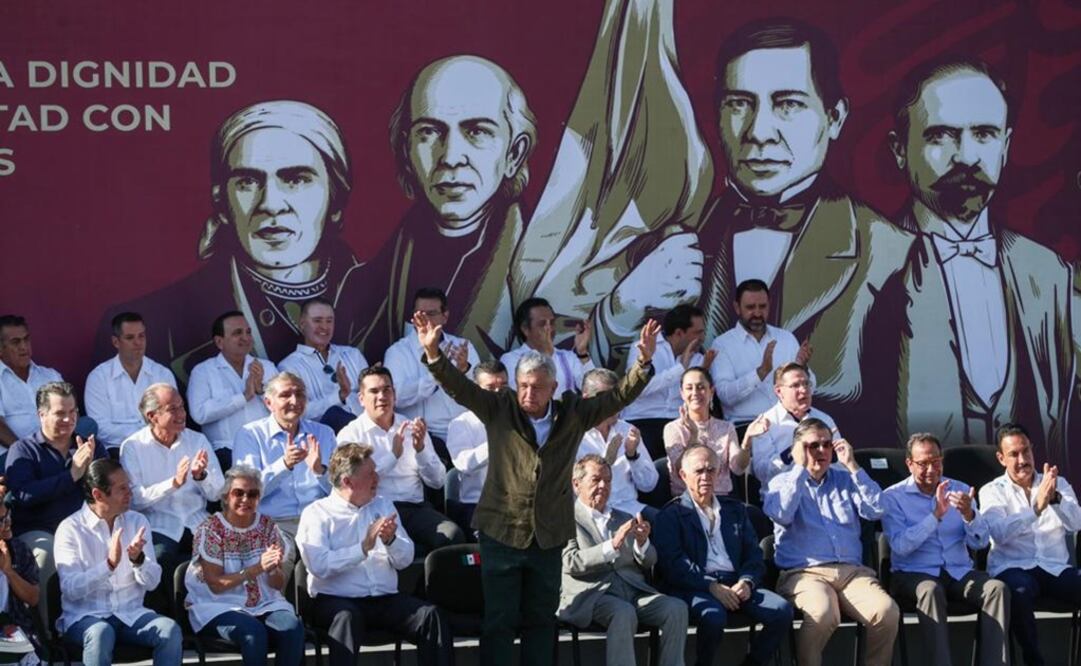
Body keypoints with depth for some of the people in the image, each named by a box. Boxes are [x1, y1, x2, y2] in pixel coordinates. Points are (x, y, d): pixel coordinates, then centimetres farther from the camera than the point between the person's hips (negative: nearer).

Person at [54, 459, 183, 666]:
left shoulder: (137, 522, 8)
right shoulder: (71, 528, -6)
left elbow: (152, 582, 2)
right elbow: (70, 589, -17)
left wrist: (138, 560, -19)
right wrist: (109, 564, -29)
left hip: (131, 615, 4)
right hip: (85, 616, -4)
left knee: (170, 630, -24)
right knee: (101, 633, -37)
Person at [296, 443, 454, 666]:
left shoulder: (383, 506, 17)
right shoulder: (316, 513, 1)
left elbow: (405, 560, 8)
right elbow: (319, 565, -16)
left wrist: (390, 540, -13)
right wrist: (364, 547, -18)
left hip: (385, 599, 5)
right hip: (335, 599, -4)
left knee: (431, 616, -20)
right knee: (348, 617, -37)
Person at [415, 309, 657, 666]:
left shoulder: (573, 415, 3)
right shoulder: (498, 410, -2)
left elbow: (619, 396, 3)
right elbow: (458, 386, -10)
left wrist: (644, 362, -11)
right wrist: (432, 352, -25)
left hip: (549, 536, 2)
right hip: (501, 531, -2)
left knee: (541, 620, 11)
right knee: (499, 621, 1)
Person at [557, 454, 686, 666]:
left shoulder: (625, 519, 25)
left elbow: (649, 563, 18)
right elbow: (571, 563, -9)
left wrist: (642, 543, -6)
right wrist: (613, 545, -20)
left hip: (634, 590, 6)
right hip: (591, 595, -5)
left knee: (677, 608, -22)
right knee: (624, 613, -37)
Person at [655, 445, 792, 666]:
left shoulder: (735, 510, 24)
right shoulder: (672, 515, 8)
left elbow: (754, 555, 17)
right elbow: (673, 563, -4)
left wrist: (747, 582, -5)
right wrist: (712, 587, -15)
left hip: (737, 587, 4)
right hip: (695, 589, -4)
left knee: (782, 611, -21)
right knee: (714, 616, -37)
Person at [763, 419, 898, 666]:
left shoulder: (845, 479, 22)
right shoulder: (782, 482, 14)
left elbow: (875, 510, 6)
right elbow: (781, 515, -8)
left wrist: (852, 465, 3)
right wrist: (800, 468, -3)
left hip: (852, 571, 3)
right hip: (804, 573, -3)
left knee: (887, 612, -27)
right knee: (822, 615, -38)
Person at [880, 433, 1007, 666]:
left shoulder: (960, 490, 13)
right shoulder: (893, 496, 1)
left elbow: (980, 542, 4)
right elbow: (900, 546, -14)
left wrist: (969, 514, -17)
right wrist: (936, 515, -22)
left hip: (959, 571, 4)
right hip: (913, 573, -3)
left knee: (997, 588, -25)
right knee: (931, 591, -37)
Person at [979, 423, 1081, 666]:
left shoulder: (1058, 483, 15)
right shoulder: (992, 491, 6)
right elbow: (999, 533, -13)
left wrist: (1055, 498, -22)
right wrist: (1036, 506, -24)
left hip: (1056, 568, 3)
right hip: (1013, 568, -3)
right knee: (1019, 591, -38)